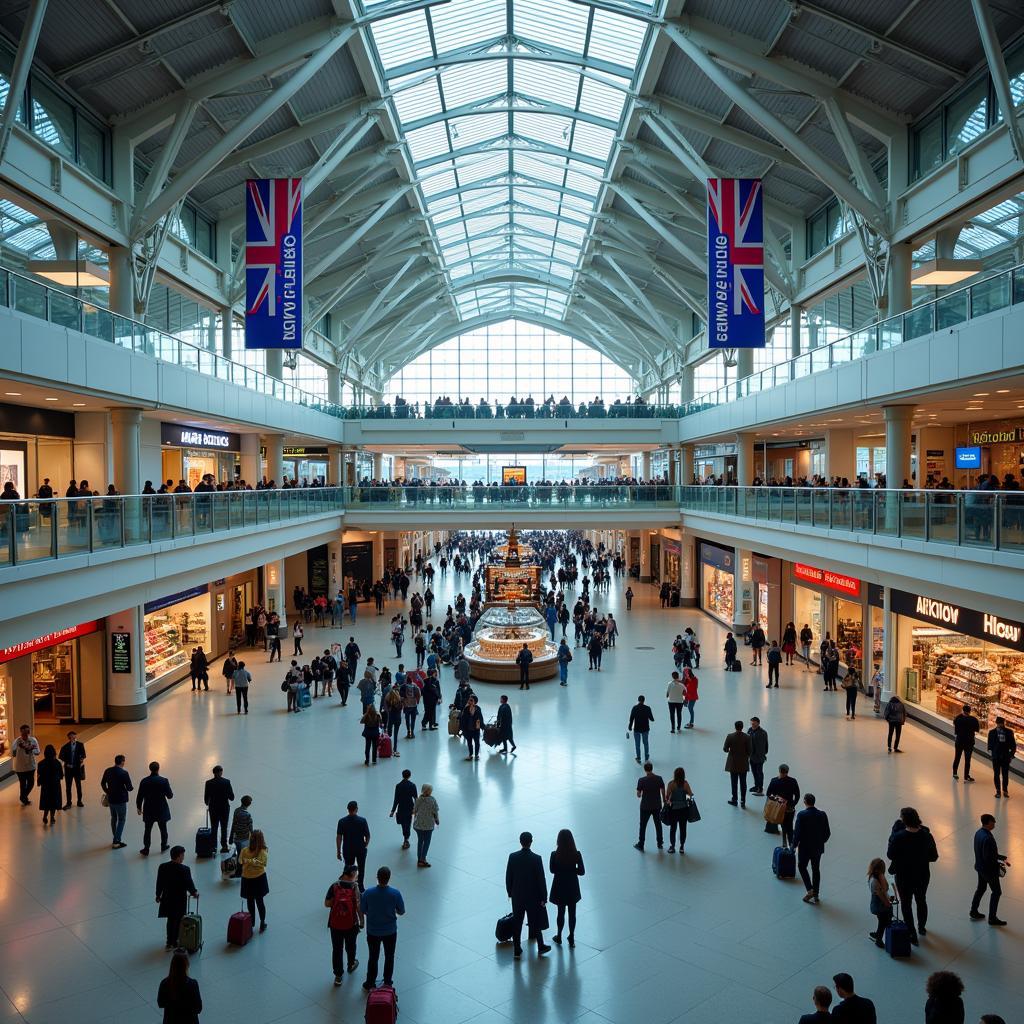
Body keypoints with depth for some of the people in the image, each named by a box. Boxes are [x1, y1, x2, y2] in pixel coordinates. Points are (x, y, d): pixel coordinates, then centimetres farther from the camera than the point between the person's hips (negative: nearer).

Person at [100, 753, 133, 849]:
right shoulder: (124, 773, -20)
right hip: (120, 800, -6)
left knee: (113, 818, 21)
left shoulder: (107, 771, -1)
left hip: (110, 799, 6)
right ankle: (116, 842, 3)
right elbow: (129, 788, -16)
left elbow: (102, 783, 11)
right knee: (121, 820, 6)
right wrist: (131, 787, 7)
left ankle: (115, 839, 31)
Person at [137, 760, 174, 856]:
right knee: (163, 829, 16)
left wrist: (139, 807, 12)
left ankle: (146, 849, 15)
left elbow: (139, 796, -3)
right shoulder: (164, 781, -14)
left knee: (147, 830, 11)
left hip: (148, 810, 1)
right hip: (161, 810, -1)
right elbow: (170, 796, -8)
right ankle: (163, 846, 28)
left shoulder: (144, 781, -9)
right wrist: (170, 795, 15)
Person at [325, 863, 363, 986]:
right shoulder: (355, 888, -17)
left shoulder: (335, 886, -12)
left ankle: (338, 975, 20)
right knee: (350, 946, 24)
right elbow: (359, 907, -15)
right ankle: (351, 965, 47)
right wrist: (362, 921, -1)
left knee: (337, 949, 14)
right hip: (351, 925, 0)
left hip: (335, 924, 1)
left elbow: (327, 904, -9)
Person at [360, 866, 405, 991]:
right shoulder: (395, 893, -22)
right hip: (390, 931, 0)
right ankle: (388, 983, 34)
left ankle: (370, 984, 33)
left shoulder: (368, 893, -22)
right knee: (389, 957, 21)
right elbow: (401, 912, -10)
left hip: (373, 931, 0)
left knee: (373, 958, 19)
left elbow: (363, 910, -7)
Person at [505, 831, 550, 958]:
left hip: (517, 895, 2)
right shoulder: (536, 859, -21)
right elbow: (541, 880, -15)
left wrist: (510, 892, 12)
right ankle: (540, 947, 31)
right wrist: (543, 897, -4)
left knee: (516, 923, 15)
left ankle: (517, 950, 22)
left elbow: (508, 877, -3)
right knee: (535, 921, 17)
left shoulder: (512, 857, -13)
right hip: (533, 896, -2)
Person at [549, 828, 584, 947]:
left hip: (559, 886, 0)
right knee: (572, 913, 16)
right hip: (572, 887, 1)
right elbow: (581, 871, -10)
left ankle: (559, 937, 33)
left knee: (561, 912, 18)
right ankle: (571, 939, 26)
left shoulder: (555, 854, -20)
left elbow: (552, 870, -6)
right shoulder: (577, 854, -17)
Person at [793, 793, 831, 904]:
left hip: (805, 847, -4)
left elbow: (797, 832, -20)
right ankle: (815, 895, 25)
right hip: (818, 848, 4)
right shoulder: (822, 815, -8)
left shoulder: (801, 815, -21)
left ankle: (810, 890, 5)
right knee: (816, 870, 18)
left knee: (802, 866, 17)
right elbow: (828, 833, -2)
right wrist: (821, 841, 16)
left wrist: (794, 845, -4)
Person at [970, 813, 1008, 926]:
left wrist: (1001, 857, 8)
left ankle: (974, 912, 34)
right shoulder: (987, 838, -31)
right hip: (989, 870, -9)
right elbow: (988, 857, -28)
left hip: (980, 867, 9)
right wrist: (999, 864, -15)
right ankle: (992, 918, 19)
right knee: (997, 892, 9)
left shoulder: (978, 833, -1)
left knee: (981, 888, 23)